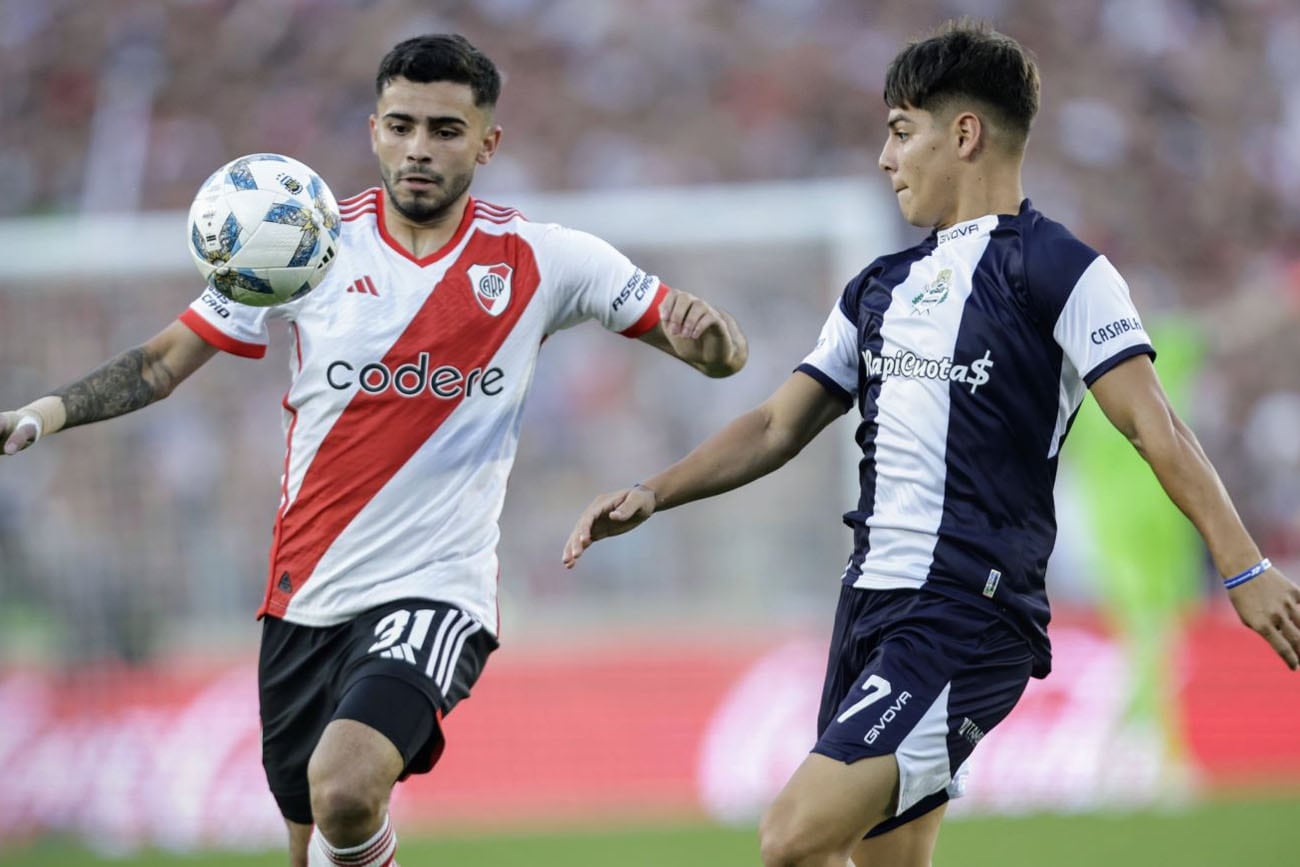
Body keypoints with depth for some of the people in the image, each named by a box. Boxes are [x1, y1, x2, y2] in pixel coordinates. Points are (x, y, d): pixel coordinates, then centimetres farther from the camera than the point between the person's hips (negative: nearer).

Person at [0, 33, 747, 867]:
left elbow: (717, 350, 1)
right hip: (306, 600, 3)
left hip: (435, 592, -3)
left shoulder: (539, 260, -3)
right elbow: (166, 361, 3)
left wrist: (703, 334, -23)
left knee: (346, 790, -29)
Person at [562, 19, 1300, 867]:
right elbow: (781, 425, 22)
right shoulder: (881, 287, 18)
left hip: (969, 619, -8)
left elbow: (1155, 429, -11)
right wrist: (654, 494, 10)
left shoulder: (1058, 272, -5)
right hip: (873, 604, 8)